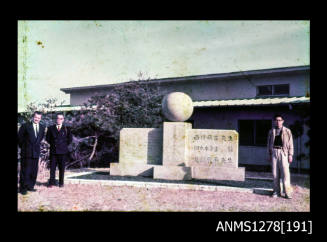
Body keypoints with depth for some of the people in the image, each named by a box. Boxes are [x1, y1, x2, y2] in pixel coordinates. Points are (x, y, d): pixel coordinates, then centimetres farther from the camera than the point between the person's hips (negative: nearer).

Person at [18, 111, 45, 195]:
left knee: (34, 171, 9)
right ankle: (23, 188, 10)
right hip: (26, 152, -4)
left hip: (36, 152, 4)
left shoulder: (42, 127, 7)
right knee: (25, 171, 0)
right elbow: (19, 137, -1)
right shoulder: (25, 126, -6)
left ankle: (30, 186, 21)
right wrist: (23, 147, 5)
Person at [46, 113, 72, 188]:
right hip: (53, 151, 1)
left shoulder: (66, 129, 5)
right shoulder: (51, 128, 8)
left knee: (62, 168, 4)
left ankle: (61, 183, 12)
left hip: (63, 151, -1)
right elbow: (47, 138, 13)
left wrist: (64, 145, 5)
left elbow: (70, 139, 9)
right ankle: (51, 182, 10)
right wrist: (53, 144, 7)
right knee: (52, 167, 1)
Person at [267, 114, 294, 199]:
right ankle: (276, 191, 12)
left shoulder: (287, 131, 6)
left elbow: (290, 144, 5)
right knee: (275, 173, 4)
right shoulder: (271, 131, 13)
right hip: (274, 152, 3)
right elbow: (269, 144, 16)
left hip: (283, 152, -3)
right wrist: (269, 155, 11)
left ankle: (287, 192, -5)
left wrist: (290, 155, -3)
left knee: (285, 172, -9)